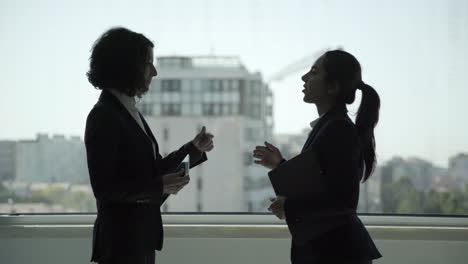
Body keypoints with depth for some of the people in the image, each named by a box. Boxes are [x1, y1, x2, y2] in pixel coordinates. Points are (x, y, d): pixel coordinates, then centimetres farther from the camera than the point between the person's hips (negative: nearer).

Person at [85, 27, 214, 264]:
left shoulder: (129, 112, 12)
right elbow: (104, 188, -19)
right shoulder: (103, 116, -15)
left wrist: (194, 148, 9)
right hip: (120, 242, -9)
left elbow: (151, 171, 15)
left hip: (140, 237, 9)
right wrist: (159, 187, -23)